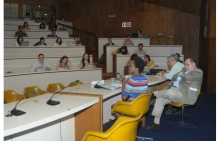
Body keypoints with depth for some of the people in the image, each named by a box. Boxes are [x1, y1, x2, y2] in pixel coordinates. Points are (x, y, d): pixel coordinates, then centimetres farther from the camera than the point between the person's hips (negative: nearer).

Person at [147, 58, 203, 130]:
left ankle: (155, 93, -7)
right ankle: (156, 122, -9)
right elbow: (174, 77, 11)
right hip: (174, 89, 8)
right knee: (160, 98, -14)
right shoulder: (184, 70, 25)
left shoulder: (198, 72, 2)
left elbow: (186, 77, -16)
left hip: (185, 95, -7)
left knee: (170, 92, -36)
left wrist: (180, 74, 5)